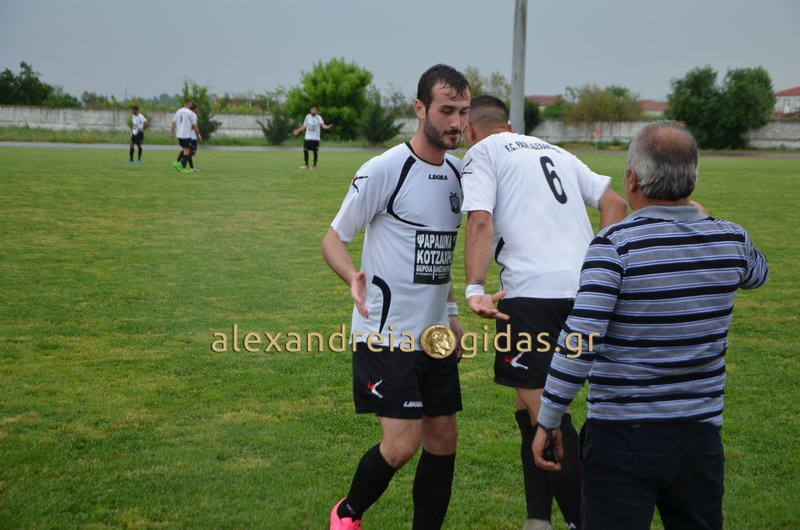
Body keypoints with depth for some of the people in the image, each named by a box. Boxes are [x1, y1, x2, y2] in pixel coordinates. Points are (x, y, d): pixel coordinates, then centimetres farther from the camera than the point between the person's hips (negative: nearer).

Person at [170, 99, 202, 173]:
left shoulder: (178, 111, 9)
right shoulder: (190, 113, -10)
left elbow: (174, 122, 9)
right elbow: (194, 125, -7)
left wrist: (172, 132, 15)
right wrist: (198, 134, 3)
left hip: (179, 135, 7)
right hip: (186, 135, -7)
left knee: (184, 150, 21)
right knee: (187, 151, 0)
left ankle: (177, 162, 9)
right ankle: (183, 168, -1)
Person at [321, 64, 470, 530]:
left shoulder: (458, 172, 9)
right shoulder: (384, 170, -13)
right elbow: (334, 237, -7)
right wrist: (353, 277, -27)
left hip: (434, 335, 7)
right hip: (387, 335, -7)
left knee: (443, 440, 7)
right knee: (402, 445, -10)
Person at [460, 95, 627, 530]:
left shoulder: (481, 152, 8)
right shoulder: (554, 152, 27)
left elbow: (481, 220, -9)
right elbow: (615, 204, 21)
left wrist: (474, 289, -16)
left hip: (531, 291, -7)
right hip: (583, 289, 7)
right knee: (531, 407, 17)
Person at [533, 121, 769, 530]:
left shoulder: (615, 245, -15)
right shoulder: (730, 240, 1)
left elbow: (577, 342, -21)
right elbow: (757, 272, 26)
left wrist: (548, 422, -12)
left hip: (622, 437, -5)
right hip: (700, 435, 5)